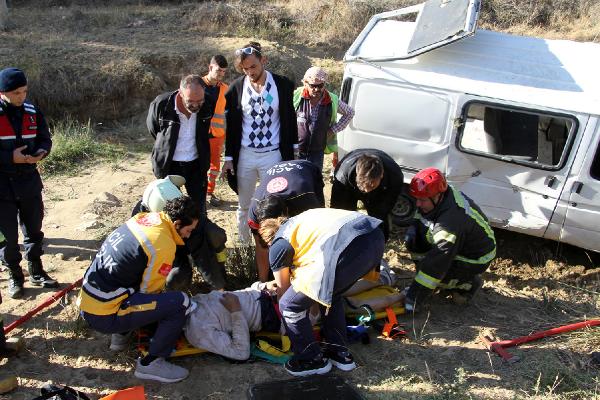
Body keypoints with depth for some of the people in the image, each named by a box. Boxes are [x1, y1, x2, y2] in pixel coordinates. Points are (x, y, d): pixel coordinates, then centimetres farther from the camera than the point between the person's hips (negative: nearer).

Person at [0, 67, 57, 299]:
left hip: (29, 182, 4)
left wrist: (41, 151, -12)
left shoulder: (33, 113, 2)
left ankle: (36, 272, 30)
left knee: (34, 229, 14)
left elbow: (45, 139, 10)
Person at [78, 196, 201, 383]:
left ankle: (121, 333, 26)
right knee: (180, 303, -14)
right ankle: (151, 363, -3)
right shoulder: (164, 246, -19)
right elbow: (151, 290, -9)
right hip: (104, 316, -9)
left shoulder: (144, 217, 4)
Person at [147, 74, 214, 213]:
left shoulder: (208, 104, -15)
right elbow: (153, 128, -1)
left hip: (197, 164, 2)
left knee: (199, 207, 12)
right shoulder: (161, 104, -22)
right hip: (169, 164, -2)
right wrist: (166, 145, 8)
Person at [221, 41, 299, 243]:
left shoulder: (282, 85, -5)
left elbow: (290, 119, 5)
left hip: (273, 155, -1)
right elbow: (231, 125, 3)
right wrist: (228, 158, 2)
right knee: (244, 206, 13)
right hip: (245, 155, 2)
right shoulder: (236, 88, -2)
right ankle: (244, 245, 29)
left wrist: (294, 150, 6)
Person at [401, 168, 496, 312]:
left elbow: (439, 259, -38)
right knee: (414, 239, -10)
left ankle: (469, 282, 2)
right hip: (456, 245, 8)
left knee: (434, 271, -24)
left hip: (475, 259, -7)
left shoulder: (452, 220, -39)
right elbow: (419, 220, 9)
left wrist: (415, 296, -35)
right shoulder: (436, 199, -14)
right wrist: (412, 229, -15)